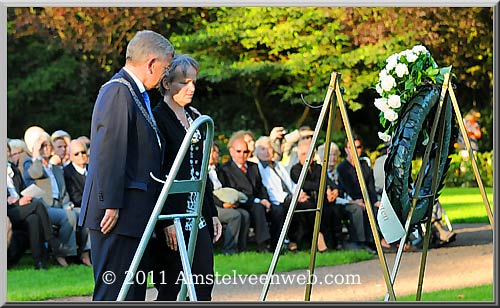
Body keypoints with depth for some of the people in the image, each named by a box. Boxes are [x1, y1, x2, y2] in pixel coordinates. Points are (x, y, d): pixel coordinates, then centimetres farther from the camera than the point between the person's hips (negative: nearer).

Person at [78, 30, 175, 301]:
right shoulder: (118, 91, -13)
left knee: (134, 292, 12)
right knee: (114, 292, -8)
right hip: (119, 216, -10)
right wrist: (111, 204, -21)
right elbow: (109, 153, -19)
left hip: (134, 215, 10)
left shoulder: (135, 93, 19)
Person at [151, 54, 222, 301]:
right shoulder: (157, 118, -9)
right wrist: (166, 221, -19)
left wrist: (212, 213, 15)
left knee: (204, 285, 2)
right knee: (169, 289, -3)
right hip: (171, 216, -7)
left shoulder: (194, 116, 15)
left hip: (198, 216, 7)